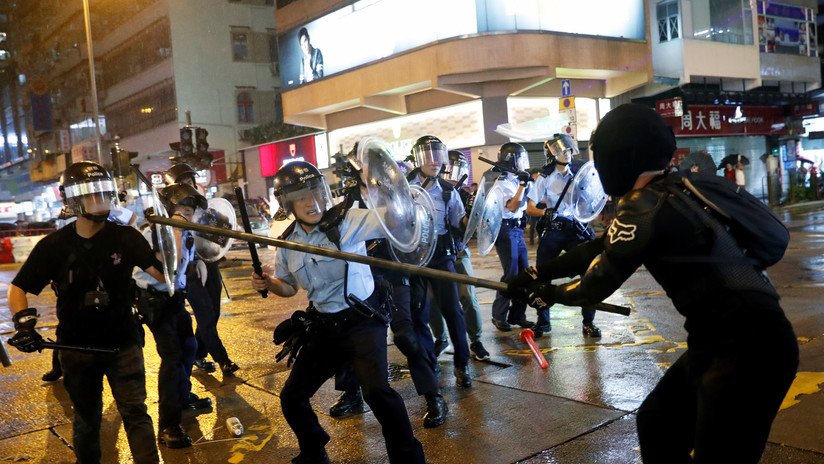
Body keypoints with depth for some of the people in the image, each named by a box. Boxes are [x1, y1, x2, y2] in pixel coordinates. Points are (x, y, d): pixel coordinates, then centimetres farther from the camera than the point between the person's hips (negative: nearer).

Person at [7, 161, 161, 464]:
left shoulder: (125, 237, -8)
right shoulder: (54, 245, -7)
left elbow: (163, 275, -13)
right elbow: (18, 289, 0)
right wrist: (24, 322, -18)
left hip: (122, 343, -1)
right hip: (77, 347, 1)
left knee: (135, 413, -4)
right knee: (86, 420, 17)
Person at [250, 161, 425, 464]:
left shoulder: (347, 221, -15)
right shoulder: (287, 243, 1)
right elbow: (289, 287, 16)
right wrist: (268, 283, -4)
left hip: (362, 319, -6)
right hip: (325, 326, 6)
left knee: (376, 391, -27)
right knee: (291, 398, 12)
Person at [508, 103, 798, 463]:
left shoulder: (646, 207, -17)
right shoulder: (668, 192, 10)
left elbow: (598, 282, -6)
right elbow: (602, 248, 17)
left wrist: (551, 293, 13)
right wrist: (537, 274, 21)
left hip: (749, 346, -10)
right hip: (721, 341, 10)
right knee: (656, 424, 20)